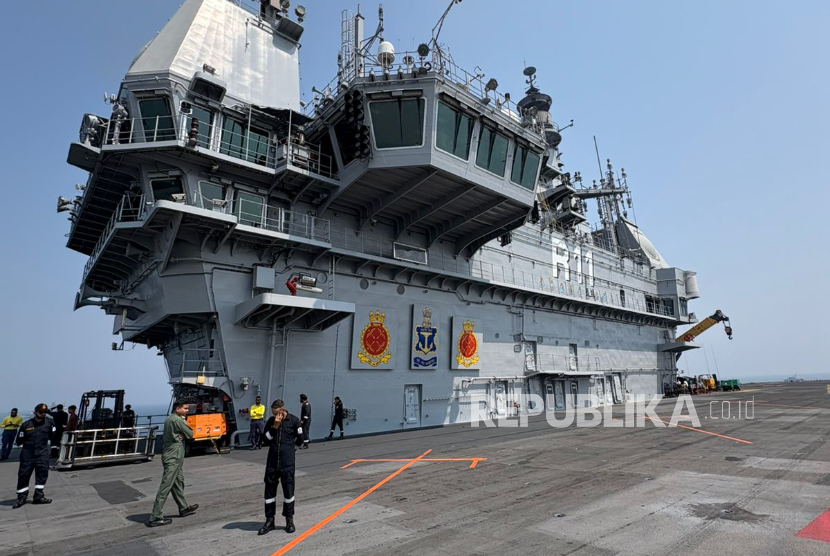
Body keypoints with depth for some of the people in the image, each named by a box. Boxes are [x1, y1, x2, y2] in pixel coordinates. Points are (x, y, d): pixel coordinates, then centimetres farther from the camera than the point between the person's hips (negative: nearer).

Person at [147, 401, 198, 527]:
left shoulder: (169, 420, 13)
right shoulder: (178, 420, -16)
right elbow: (190, 434, -13)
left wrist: (181, 435, -4)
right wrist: (184, 434, 8)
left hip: (171, 456, 10)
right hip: (174, 457, -10)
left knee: (178, 482, 18)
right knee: (166, 487, -7)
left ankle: (183, 508, 29)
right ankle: (155, 518, -5)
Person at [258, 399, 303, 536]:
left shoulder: (294, 421, -7)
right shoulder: (271, 422, 3)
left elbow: (299, 441, 2)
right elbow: (266, 440, -5)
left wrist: (287, 444, 9)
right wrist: (275, 427, -14)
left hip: (287, 462, -3)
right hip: (272, 461, 3)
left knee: (288, 489, 3)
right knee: (269, 489, 7)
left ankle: (289, 520, 19)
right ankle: (270, 520, 22)